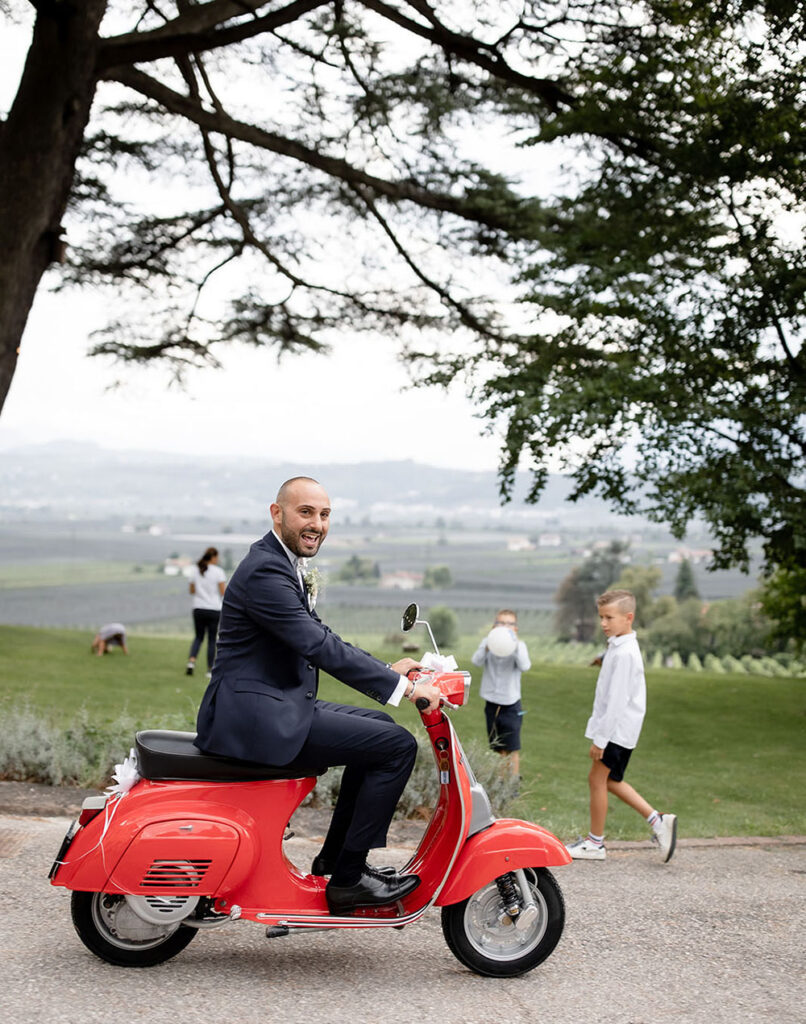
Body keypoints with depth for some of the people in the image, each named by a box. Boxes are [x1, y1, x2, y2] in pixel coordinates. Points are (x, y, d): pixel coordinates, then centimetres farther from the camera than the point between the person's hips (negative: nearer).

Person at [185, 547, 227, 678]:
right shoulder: (218, 571, -7)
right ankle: (210, 669, 7)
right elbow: (223, 592, -9)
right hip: (214, 609, -3)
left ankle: (191, 661, -7)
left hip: (198, 608, 3)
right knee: (212, 640, 5)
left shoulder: (195, 570, 5)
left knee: (198, 637, 16)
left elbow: (191, 590, 12)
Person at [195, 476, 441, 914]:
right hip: (255, 717, -11)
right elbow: (320, 647, -24)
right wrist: (404, 687, -22)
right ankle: (347, 879, -5)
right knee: (397, 744, -12)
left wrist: (387, 669, 12)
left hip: (274, 706, 11)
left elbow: (319, 636, 23)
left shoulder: (283, 564, 16)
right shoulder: (265, 571, -17)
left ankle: (334, 857, 21)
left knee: (380, 726, 22)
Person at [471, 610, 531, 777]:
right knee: (500, 749, 11)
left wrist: (515, 645, -29)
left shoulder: (519, 645, -3)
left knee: (513, 748, -3)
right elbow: (477, 661, -17)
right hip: (492, 703, 2)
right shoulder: (487, 642, 0)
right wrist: (488, 647, -34)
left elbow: (524, 666, -20)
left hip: (511, 703, -2)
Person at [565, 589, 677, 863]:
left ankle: (595, 843, 11)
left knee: (597, 778, 0)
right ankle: (657, 821, 16)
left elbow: (618, 699, -24)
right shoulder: (619, 647, 11)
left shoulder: (623, 654, -21)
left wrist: (600, 738, -21)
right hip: (619, 729, 10)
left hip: (617, 729, -10)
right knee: (610, 780, 16)